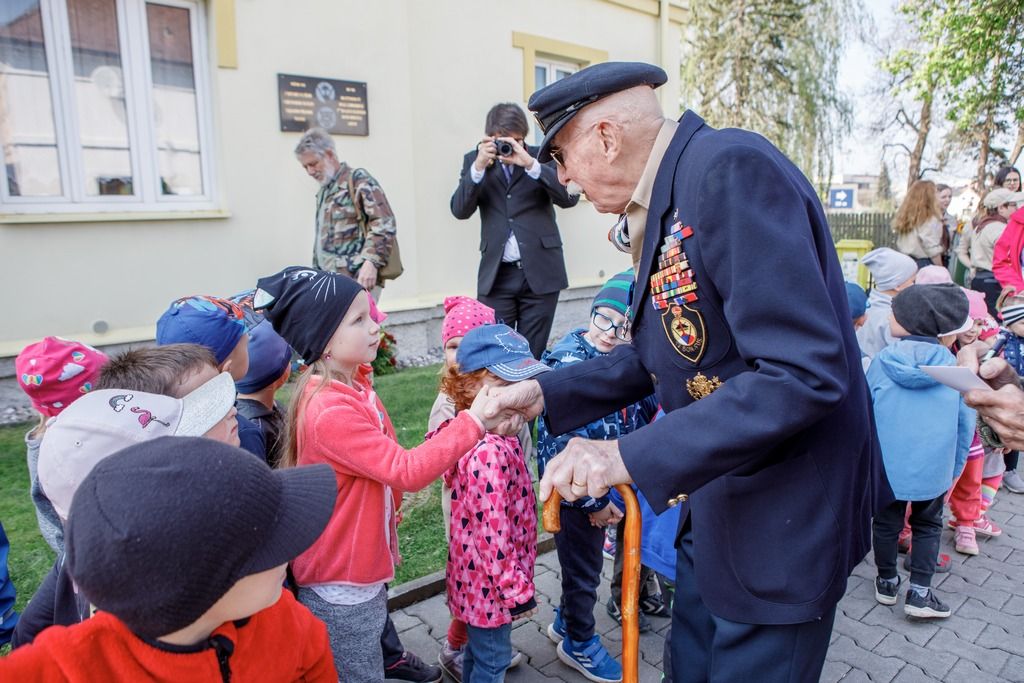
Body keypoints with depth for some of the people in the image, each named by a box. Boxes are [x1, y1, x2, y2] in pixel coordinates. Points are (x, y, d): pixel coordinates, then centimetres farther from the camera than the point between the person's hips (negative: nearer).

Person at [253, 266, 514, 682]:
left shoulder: (351, 387, 0)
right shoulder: (330, 410, -29)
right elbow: (406, 470, -30)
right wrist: (473, 421, -27)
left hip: (362, 569, 8)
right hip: (340, 589, -8)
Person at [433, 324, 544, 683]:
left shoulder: (482, 435, -2)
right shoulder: (489, 451, -32)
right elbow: (493, 533, -29)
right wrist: (517, 591, -18)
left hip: (476, 576, 9)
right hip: (491, 583, -9)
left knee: (479, 649, 28)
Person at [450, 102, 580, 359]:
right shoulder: (474, 160, 9)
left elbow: (569, 197, -9)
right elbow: (460, 210, -3)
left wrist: (530, 164, -19)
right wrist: (479, 166, -16)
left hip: (540, 272, 0)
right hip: (496, 275, 1)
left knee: (532, 355, 5)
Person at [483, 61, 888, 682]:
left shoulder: (733, 171, -24)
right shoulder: (672, 194, 5)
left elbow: (803, 373, -30)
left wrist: (631, 458, -30)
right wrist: (547, 394, 3)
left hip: (781, 517, -8)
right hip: (714, 505, 8)